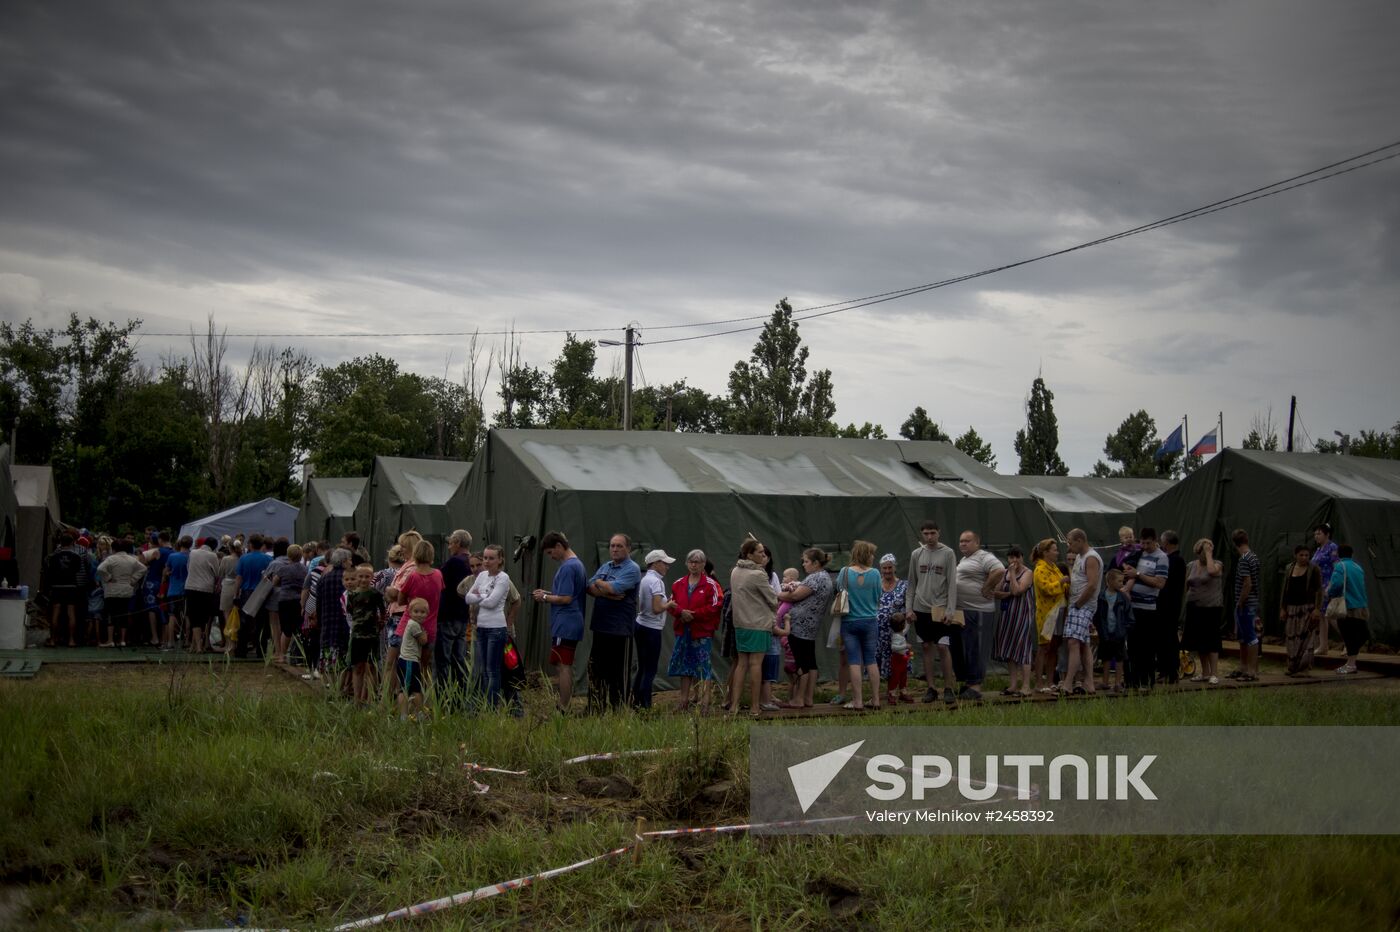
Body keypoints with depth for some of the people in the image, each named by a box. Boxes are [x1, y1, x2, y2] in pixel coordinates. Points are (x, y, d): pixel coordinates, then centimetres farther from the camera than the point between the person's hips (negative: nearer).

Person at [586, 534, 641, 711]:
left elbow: (614, 588, -21)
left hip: (620, 629, -7)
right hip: (600, 626, 7)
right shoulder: (605, 567, 14)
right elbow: (590, 588, 2)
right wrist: (608, 594, -15)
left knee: (617, 671, 1)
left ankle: (618, 708, 8)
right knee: (595, 668, 10)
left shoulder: (632, 569, -8)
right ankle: (596, 705, 18)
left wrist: (598, 583, -3)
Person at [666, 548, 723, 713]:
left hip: (702, 632, -5)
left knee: (703, 667, -4)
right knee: (684, 666, 10)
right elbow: (672, 605, 7)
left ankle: (705, 703, 0)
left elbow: (714, 607, -11)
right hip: (682, 631, 5)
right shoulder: (678, 584, 11)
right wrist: (681, 612, -13)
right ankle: (684, 701, 18)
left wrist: (693, 614, -16)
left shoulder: (711, 585, -4)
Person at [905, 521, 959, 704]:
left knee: (943, 647, -6)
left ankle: (948, 689, 2)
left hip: (940, 610, -3)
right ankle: (930, 688, 12)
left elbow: (952, 584, -5)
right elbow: (911, 584, 11)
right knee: (927, 647, 6)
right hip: (921, 609, 3)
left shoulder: (948, 553, -2)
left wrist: (950, 610, -12)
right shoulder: (916, 555, 8)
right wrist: (908, 608, 3)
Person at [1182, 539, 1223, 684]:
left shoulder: (1217, 564, -4)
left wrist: (1209, 554, -16)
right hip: (1194, 607, 5)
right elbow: (1186, 585, 17)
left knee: (1211, 641, -7)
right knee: (1198, 641, 9)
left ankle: (1214, 674, -3)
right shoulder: (1191, 566, 10)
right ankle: (1205, 672, 20)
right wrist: (1186, 601, 13)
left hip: (1211, 607, -5)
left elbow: (1211, 571, -27)